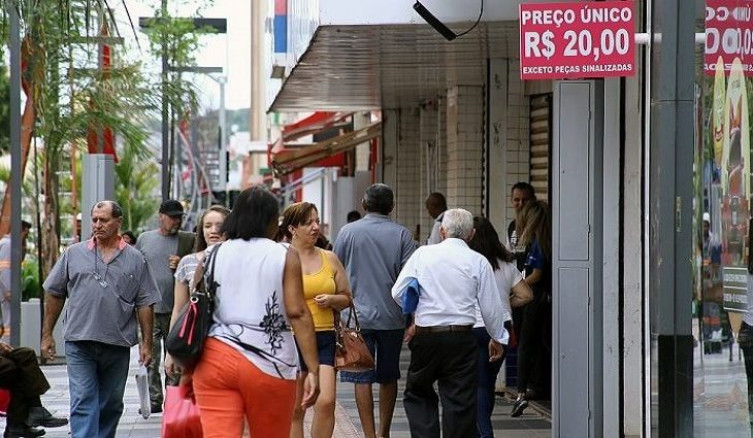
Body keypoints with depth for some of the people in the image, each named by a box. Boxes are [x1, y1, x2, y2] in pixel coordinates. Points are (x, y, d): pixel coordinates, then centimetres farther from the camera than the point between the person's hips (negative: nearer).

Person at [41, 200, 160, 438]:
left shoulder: (135, 260, 7)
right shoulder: (74, 254, 7)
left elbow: (145, 304, 6)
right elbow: (54, 294, 11)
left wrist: (146, 343, 0)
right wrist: (47, 335, 8)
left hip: (117, 345, 1)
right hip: (80, 342, -1)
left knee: (111, 405, 11)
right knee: (83, 402, -11)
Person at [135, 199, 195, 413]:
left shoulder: (189, 240, 6)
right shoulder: (145, 239, 11)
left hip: (176, 309, -1)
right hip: (149, 309, 1)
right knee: (150, 357, -1)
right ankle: (154, 399, 3)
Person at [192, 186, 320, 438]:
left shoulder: (214, 256, 8)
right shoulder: (285, 257, 0)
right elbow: (297, 313, -8)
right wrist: (313, 370, -8)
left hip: (215, 359, 2)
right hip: (268, 365, -2)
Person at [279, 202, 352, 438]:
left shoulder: (330, 259, 11)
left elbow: (346, 298, 18)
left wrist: (332, 300, -3)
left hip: (324, 338, 3)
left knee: (326, 402, -12)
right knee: (294, 409, 1)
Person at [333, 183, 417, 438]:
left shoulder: (348, 232, -1)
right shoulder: (402, 234, -1)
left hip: (359, 314, -2)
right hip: (392, 317, 2)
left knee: (362, 378, -2)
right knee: (388, 377, 15)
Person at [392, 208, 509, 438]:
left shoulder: (422, 254, 2)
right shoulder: (478, 262, 0)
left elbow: (397, 293, 2)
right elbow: (491, 306, 3)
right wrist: (497, 338, 17)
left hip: (425, 335, 1)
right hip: (461, 338, -1)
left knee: (418, 394, 16)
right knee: (460, 400, 4)